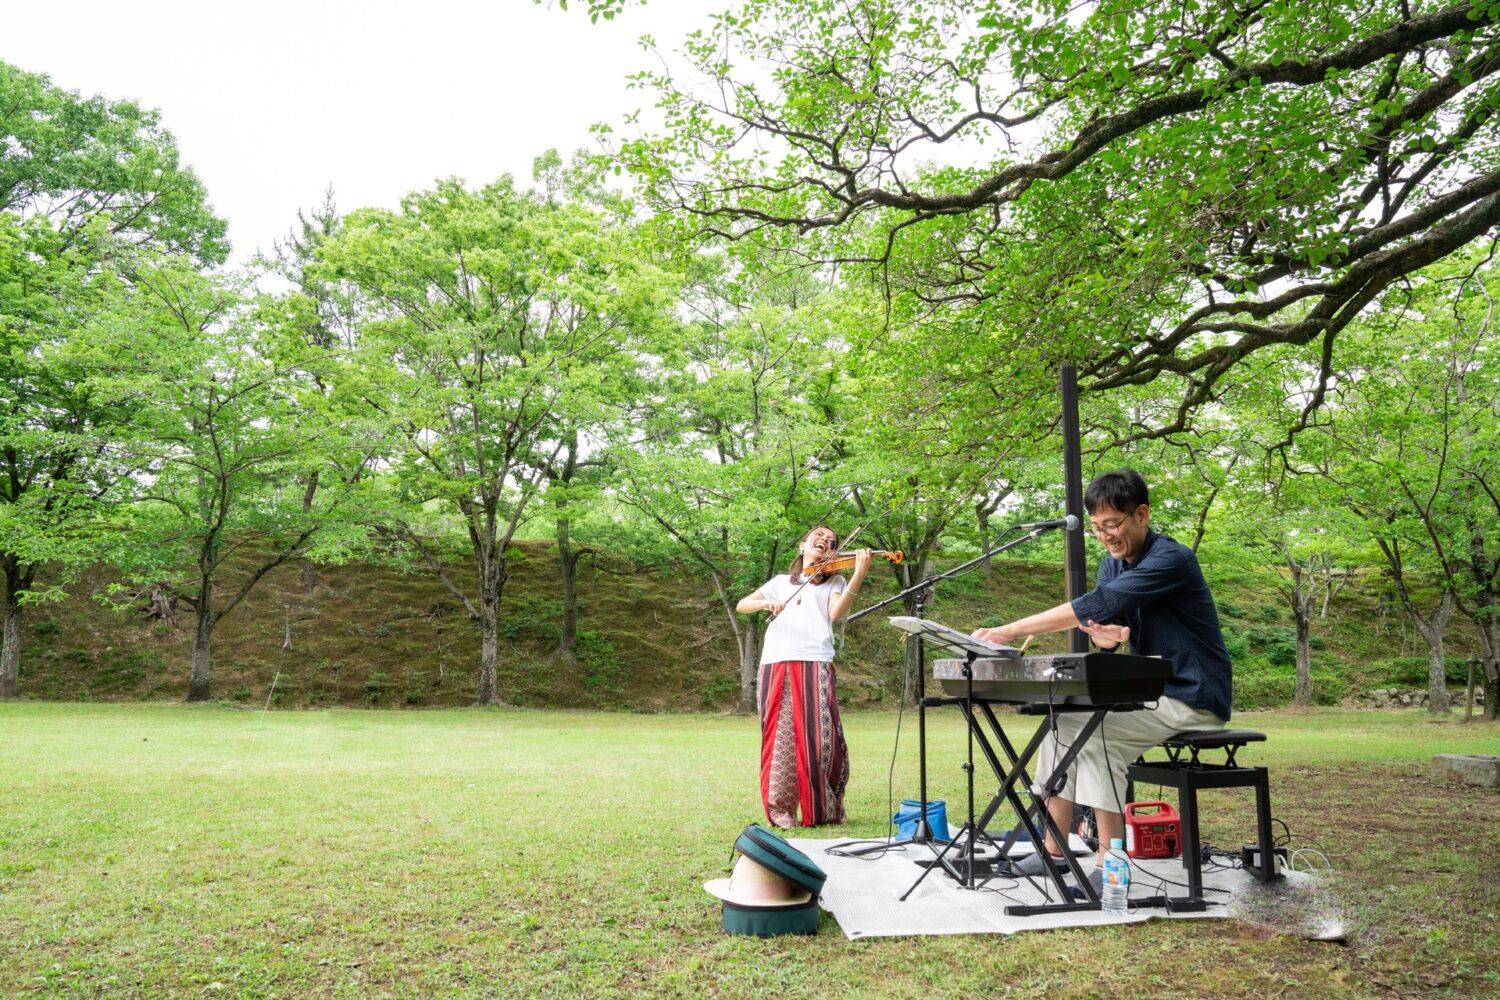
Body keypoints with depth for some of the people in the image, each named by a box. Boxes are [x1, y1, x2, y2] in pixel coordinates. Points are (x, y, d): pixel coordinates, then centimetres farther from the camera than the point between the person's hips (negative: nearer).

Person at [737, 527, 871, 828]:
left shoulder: (833, 581, 20)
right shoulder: (781, 581, 26)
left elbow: (836, 613, -1)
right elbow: (741, 606, 18)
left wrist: (859, 576, -14)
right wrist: (766, 602, -4)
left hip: (815, 664, -2)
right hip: (776, 665, 2)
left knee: (820, 737, -10)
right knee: (780, 738, -4)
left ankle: (826, 811, 4)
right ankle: (780, 811, 3)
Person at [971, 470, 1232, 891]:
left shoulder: (1170, 559, -21)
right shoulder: (1113, 565, 7)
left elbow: (1097, 607, -31)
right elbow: (1101, 633, 4)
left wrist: (1011, 631, -33)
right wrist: (1106, 634, -23)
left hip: (1193, 700, -9)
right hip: (1151, 693, 9)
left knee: (1091, 731, -23)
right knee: (1063, 721, 0)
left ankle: (1110, 868, -16)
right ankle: (1053, 851, 5)